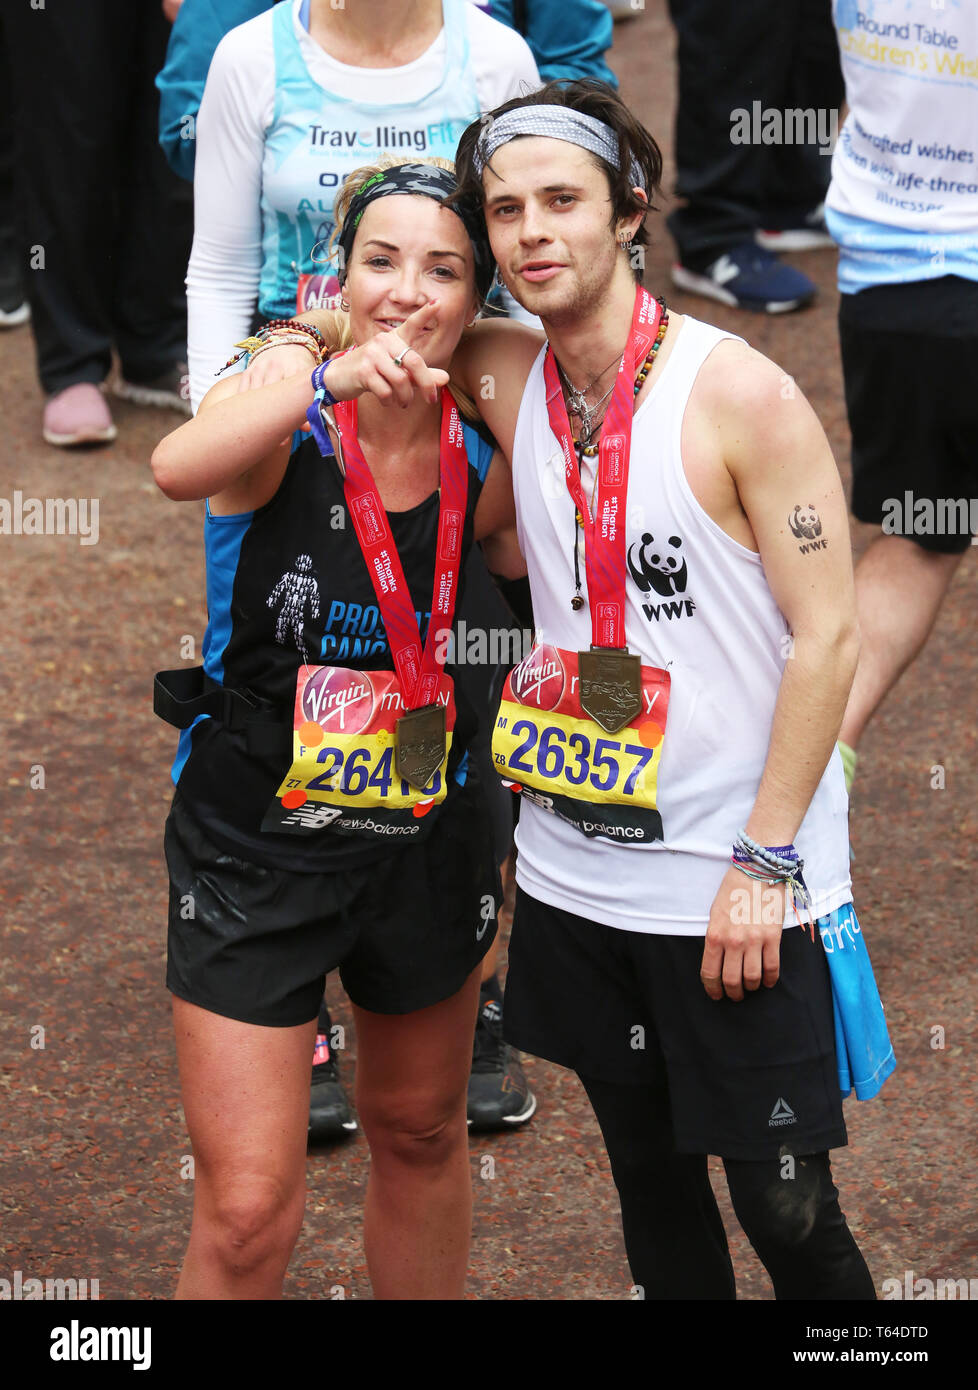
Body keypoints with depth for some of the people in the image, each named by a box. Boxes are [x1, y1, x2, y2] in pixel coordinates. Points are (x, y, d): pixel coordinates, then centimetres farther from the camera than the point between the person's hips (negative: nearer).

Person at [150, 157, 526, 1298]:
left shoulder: (482, 465, -4)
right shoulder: (282, 422, -17)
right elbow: (179, 467, -41)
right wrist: (333, 379, -56)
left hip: (424, 842, 5)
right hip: (253, 850, -4)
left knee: (420, 1135, 23)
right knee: (247, 1218, -6)